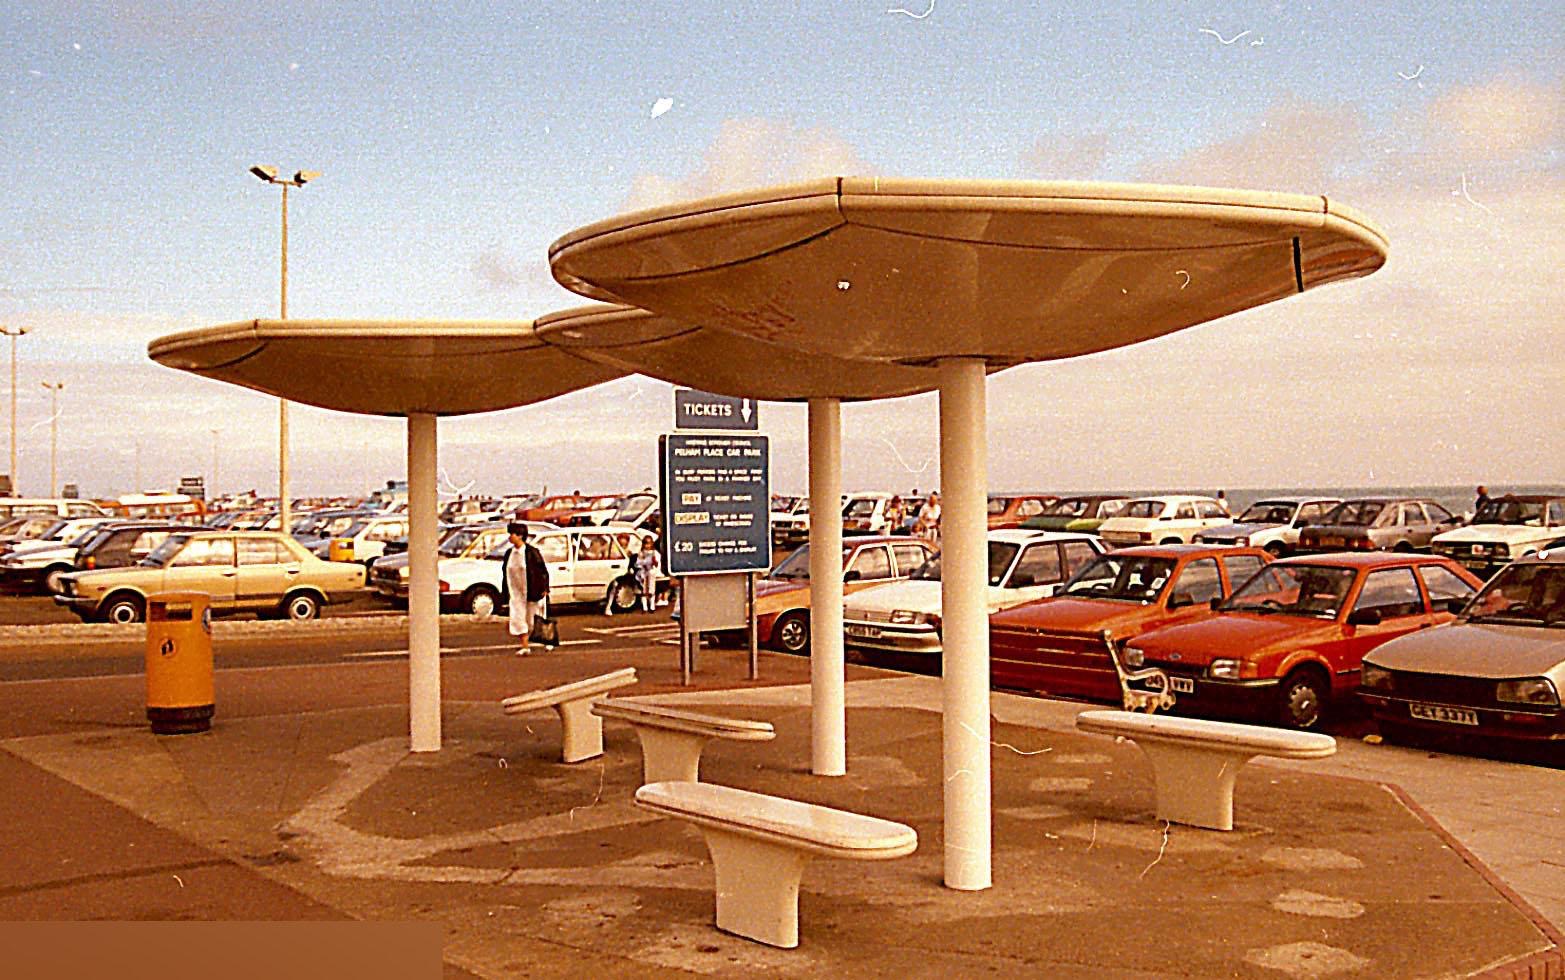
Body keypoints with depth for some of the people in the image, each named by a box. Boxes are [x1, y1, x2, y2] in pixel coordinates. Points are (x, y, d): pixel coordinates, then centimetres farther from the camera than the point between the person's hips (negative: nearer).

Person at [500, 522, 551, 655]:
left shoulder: (531, 552, -10)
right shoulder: (509, 553, 6)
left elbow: (543, 570, -6)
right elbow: (505, 574, 11)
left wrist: (544, 589, -9)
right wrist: (504, 594, 9)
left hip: (531, 593, -4)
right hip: (516, 594, 4)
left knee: (532, 621, 5)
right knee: (518, 619, -4)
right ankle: (525, 646, -2)